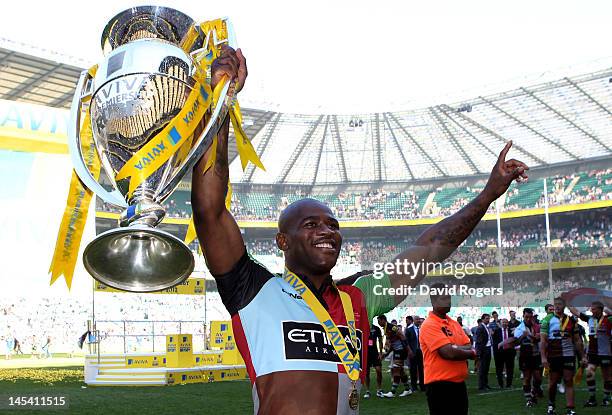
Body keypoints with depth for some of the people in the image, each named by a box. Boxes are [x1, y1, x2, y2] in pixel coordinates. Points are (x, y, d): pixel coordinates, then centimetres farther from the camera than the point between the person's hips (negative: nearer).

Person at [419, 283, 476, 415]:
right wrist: (472, 353, -4)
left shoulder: (454, 323, 14)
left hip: (459, 383, 8)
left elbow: (469, 347, 7)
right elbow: (449, 353, -21)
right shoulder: (429, 325, -13)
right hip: (440, 385, -8)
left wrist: (455, 348, -14)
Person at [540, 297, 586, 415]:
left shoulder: (571, 321, 8)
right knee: (553, 382, 8)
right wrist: (543, 357, -15)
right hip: (553, 356, -2)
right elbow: (543, 340, -6)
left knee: (569, 382, -2)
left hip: (568, 355, 2)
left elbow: (577, 340, 12)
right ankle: (551, 405, 25)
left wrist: (582, 356, 8)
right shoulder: (547, 320, -2)